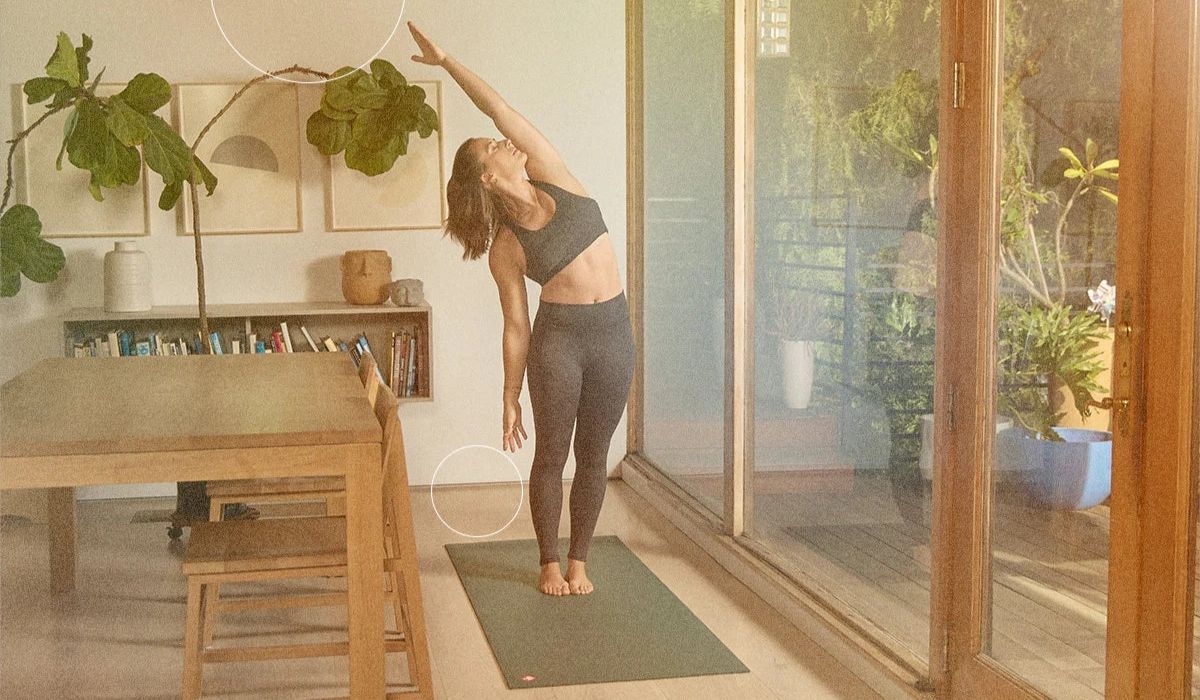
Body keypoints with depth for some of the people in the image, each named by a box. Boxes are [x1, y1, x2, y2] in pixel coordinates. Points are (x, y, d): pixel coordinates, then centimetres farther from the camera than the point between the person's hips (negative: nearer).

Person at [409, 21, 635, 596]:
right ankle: (549, 564, 22)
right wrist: (509, 398, -1)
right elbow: (515, 325, 0)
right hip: (557, 340, -2)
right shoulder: (504, 247, -4)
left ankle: (578, 560, 23)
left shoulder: (554, 178, 2)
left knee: (593, 456, 10)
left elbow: (502, 111, -4)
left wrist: (447, 61, 1)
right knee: (551, 456, 6)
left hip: (613, 335, 3)